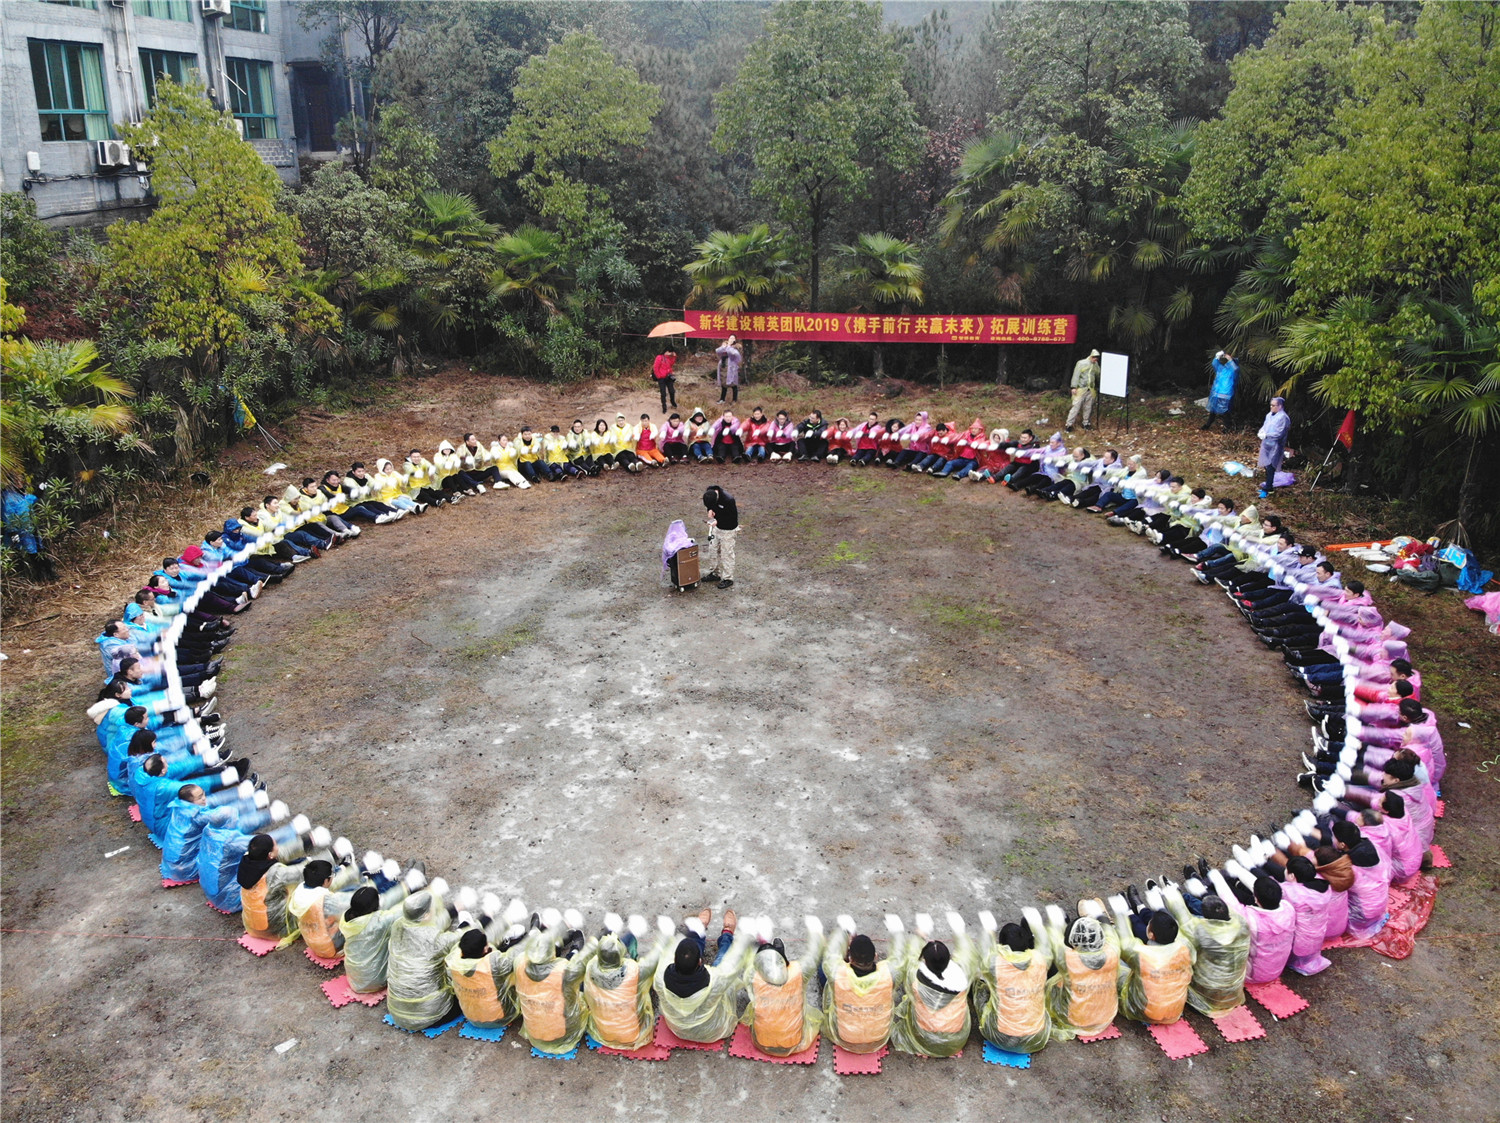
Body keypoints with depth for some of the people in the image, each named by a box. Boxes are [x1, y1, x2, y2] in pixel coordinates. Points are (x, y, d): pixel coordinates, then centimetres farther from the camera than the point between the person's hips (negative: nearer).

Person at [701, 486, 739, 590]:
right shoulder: (710, 493, -15)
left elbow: (732, 517, -24)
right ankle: (715, 573, 34)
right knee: (713, 550, 17)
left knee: (726, 554, 3)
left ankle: (728, 579, 17)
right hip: (717, 527, 7)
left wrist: (717, 522, -31)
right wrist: (710, 510, -16)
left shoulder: (728, 500, -35)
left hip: (728, 530, -7)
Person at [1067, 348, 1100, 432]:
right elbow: (1076, 375, -7)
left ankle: (1086, 423, 20)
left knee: (1088, 407, 8)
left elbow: (1098, 375, 22)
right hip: (1081, 389, -5)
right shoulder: (1081, 363, -5)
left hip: (1091, 390, 5)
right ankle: (1069, 424, -6)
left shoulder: (1095, 365, 11)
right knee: (1076, 406, -8)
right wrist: (1074, 387, -13)